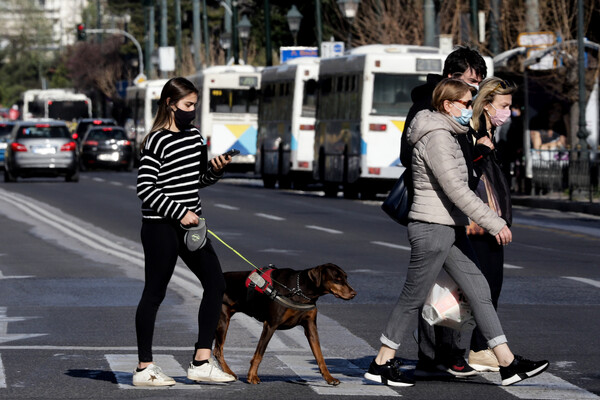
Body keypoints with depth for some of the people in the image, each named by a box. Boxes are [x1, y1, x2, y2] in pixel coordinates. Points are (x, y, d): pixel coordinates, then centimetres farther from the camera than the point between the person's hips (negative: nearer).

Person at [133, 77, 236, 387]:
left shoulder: (194, 136, 11)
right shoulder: (157, 142, -13)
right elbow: (145, 189, -17)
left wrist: (215, 170, 2)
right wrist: (180, 212, -19)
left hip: (190, 225, 8)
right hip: (161, 229, -8)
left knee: (215, 283, 4)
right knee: (155, 292, -1)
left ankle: (202, 363, 8)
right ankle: (144, 368, 7)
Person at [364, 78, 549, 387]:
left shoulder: (447, 135, 16)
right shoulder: (436, 137, -16)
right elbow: (455, 189, -22)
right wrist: (493, 222, -21)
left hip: (451, 229, 10)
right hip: (431, 228, -10)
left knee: (479, 290, 4)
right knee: (413, 297, 0)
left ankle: (508, 363, 2)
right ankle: (382, 364, 11)